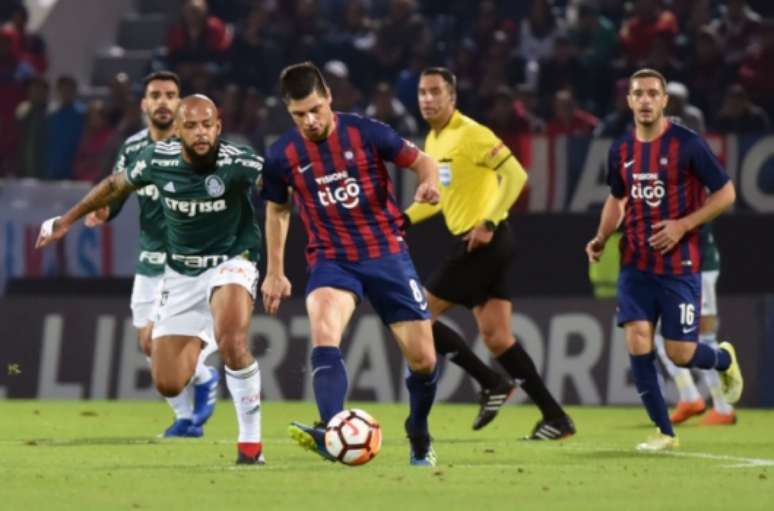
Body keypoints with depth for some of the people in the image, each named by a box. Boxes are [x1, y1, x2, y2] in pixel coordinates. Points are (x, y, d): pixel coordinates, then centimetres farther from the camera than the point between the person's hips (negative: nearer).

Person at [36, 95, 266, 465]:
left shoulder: (236, 162, -21)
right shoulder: (158, 159, -10)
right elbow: (117, 184, 9)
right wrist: (68, 218, 19)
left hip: (231, 262, -4)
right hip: (181, 273, 4)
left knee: (232, 342, -34)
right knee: (168, 384, -1)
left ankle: (250, 441, -17)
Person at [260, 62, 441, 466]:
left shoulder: (365, 133, -10)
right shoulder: (282, 156, -5)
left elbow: (419, 160, 1)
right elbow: (277, 210, 13)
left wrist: (429, 183, -22)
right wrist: (274, 273, 15)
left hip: (386, 254, 0)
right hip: (331, 260, 0)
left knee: (423, 359, -1)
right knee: (323, 331, -32)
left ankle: (419, 437, 27)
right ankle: (332, 432, -46)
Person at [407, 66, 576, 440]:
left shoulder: (470, 134, -12)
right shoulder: (433, 141, 16)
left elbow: (515, 175, -18)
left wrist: (488, 224, -22)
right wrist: (405, 218, 16)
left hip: (484, 242, -9)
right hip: (473, 245, 9)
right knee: (497, 338, 4)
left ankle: (491, 384, -1)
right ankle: (555, 418, 5)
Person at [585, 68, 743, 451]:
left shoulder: (687, 145, -10)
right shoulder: (621, 150, 5)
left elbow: (725, 193, -6)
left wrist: (683, 225, -16)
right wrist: (601, 239, 4)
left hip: (679, 266, -4)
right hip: (636, 265, 4)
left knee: (680, 354, -3)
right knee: (637, 343, -10)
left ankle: (724, 359, 33)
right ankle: (664, 432, 1)